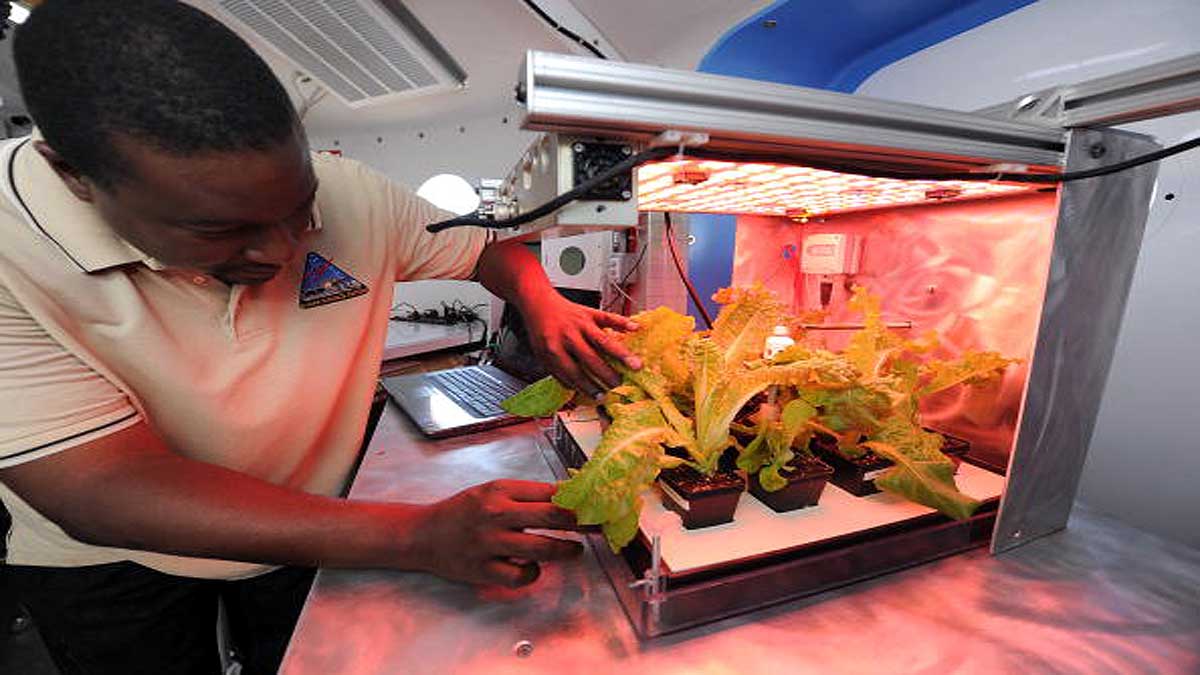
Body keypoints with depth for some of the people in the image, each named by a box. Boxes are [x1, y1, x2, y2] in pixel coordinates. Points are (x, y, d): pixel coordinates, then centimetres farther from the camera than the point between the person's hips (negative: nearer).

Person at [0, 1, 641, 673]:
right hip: (115, 561, -1)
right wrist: (417, 536, -44)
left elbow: (489, 246, -10)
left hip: (316, 525, 2)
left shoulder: (348, 194, -21)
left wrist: (544, 304, -33)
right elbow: (104, 491, -34)